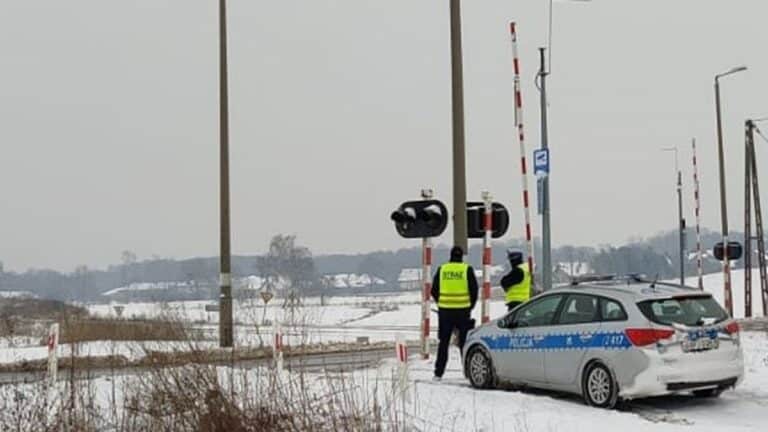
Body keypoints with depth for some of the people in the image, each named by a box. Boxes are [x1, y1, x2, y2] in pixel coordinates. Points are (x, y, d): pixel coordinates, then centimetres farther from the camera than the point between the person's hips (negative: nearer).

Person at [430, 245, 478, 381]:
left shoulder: (441, 269, 4)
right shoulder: (467, 269, -2)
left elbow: (434, 290, 7)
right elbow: (474, 289, -2)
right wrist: (470, 306, 11)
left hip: (445, 310, 2)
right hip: (462, 311, -2)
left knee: (443, 343, 9)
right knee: (464, 342, 5)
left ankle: (438, 373, 8)